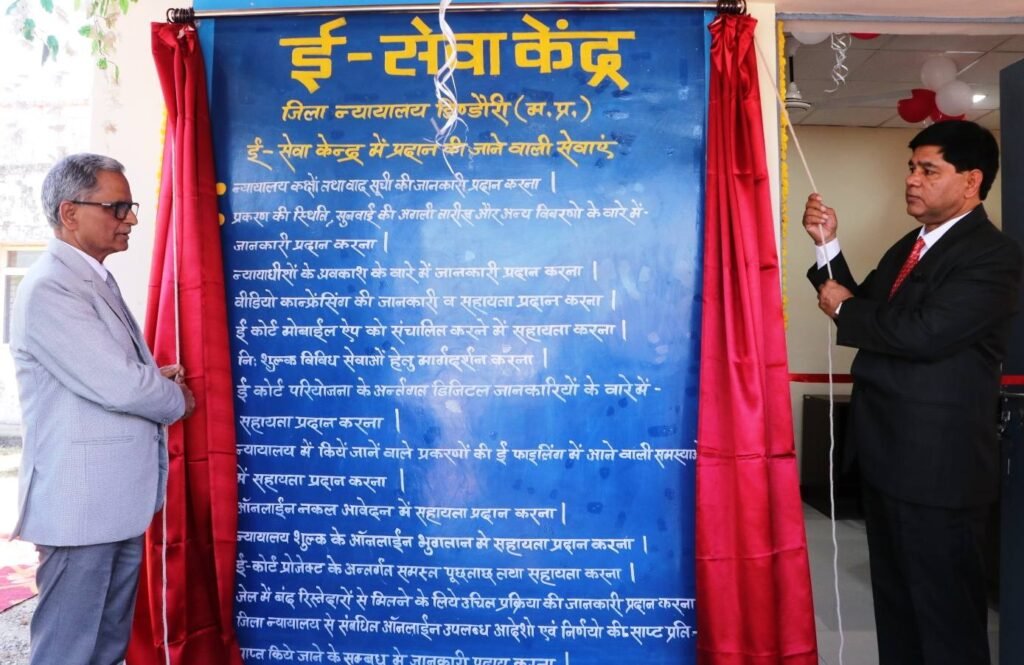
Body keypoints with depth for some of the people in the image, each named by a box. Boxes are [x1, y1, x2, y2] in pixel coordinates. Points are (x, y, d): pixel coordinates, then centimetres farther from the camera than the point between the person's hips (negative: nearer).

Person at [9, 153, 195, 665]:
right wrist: (178, 399, -3)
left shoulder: (96, 281, 13)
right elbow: (118, 386, -22)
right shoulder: (49, 289, -17)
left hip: (121, 501, 9)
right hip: (82, 504, -9)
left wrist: (157, 377, 1)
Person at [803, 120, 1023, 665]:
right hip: (887, 453, 9)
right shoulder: (908, 246, 14)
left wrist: (844, 309, -11)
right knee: (894, 598, 21)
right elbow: (869, 318, 11)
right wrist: (829, 246, 0)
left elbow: (924, 333, -27)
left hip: (937, 462, -9)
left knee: (945, 610, 6)